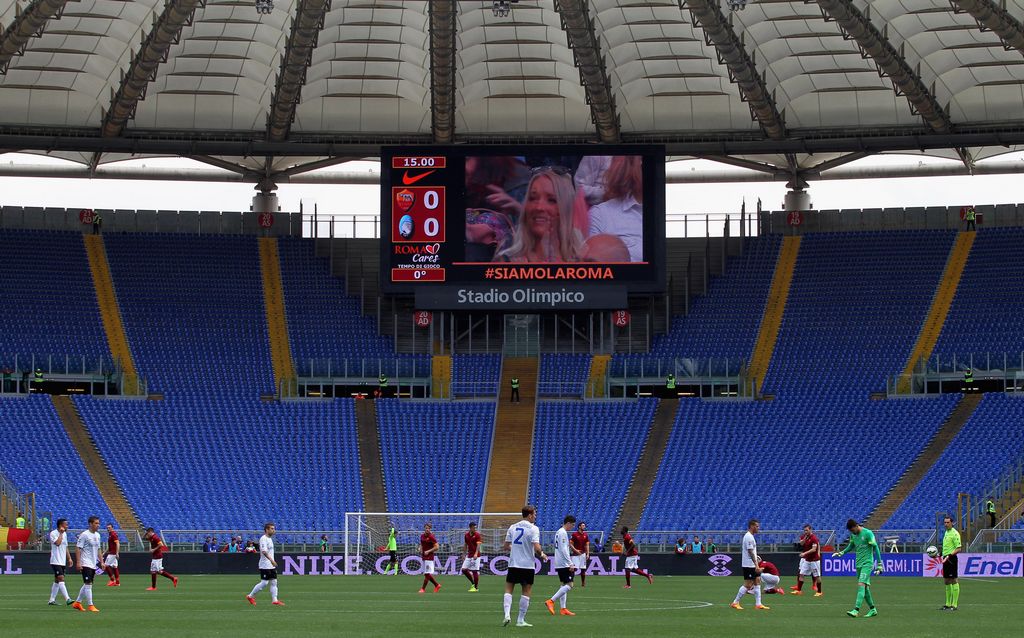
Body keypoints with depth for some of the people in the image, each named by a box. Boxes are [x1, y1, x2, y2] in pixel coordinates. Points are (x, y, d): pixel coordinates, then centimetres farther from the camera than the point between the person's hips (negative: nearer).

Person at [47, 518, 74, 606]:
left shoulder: (64, 534, 14)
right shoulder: (53, 533, -10)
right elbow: (57, 543, -26)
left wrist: (69, 558, 17)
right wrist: (61, 533, -17)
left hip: (63, 562, 9)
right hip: (56, 561, -9)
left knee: (57, 581, 11)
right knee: (61, 579, -16)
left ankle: (52, 600, 17)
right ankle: (67, 599, -26)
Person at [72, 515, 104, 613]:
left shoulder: (97, 535, 12)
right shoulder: (84, 535, -12)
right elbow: (78, 548, -13)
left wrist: (101, 561, 16)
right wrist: (78, 562, -19)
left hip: (94, 564, 8)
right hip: (86, 564, -8)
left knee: (87, 585, 13)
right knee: (88, 584, -10)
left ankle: (77, 603, 23)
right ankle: (90, 606, -9)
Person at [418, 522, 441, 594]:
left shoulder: (431, 537, -11)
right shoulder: (422, 536, 10)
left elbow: (436, 547, -13)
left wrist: (428, 551, -16)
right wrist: (421, 549, 4)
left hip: (429, 557, -8)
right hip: (424, 557, 8)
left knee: (427, 573, -7)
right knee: (426, 574, 11)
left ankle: (423, 588, -3)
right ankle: (437, 585, 24)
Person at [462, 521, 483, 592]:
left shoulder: (477, 535, -8)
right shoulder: (466, 535, 9)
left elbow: (478, 545, -17)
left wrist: (476, 554, -30)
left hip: (475, 556, -6)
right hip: (469, 555, 6)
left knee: (475, 571, -6)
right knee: (464, 569, 1)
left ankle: (476, 587, 3)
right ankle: (473, 583, 17)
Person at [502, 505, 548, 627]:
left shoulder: (513, 527, 6)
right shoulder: (533, 529, -8)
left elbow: (506, 547, 9)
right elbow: (537, 548, -18)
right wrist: (542, 555, 2)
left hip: (513, 564, 3)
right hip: (528, 565, -3)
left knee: (508, 590, 10)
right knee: (526, 593, 5)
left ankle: (507, 614, -9)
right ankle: (521, 620, 5)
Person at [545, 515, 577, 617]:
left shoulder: (559, 532, 16)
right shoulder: (563, 533, -14)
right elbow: (564, 550, -20)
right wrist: (570, 563, -20)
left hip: (559, 564, 10)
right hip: (564, 563, -10)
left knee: (563, 584, 11)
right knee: (569, 585, -10)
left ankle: (563, 608, 9)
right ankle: (551, 601, -15)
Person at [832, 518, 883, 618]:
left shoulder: (868, 533, -13)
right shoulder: (853, 535, 7)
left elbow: (875, 548, -11)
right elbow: (851, 545, 25)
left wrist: (879, 564, -12)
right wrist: (842, 552, 8)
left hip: (867, 563, -7)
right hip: (858, 564, 7)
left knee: (861, 585, -17)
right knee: (865, 587, 9)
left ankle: (856, 610, -26)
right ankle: (872, 609, 21)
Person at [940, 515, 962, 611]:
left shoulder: (954, 533, -12)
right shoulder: (946, 532, 16)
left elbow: (958, 549, -16)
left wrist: (949, 555, -24)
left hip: (951, 559, -9)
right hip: (945, 559, 9)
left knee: (953, 581, -8)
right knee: (946, 581, 11)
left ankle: (955, 604, -7)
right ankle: (948, 604, 17)